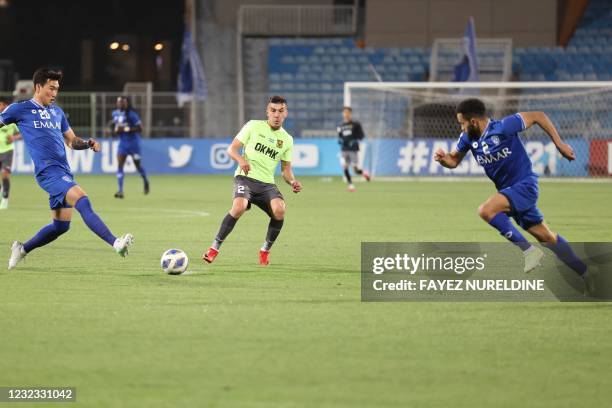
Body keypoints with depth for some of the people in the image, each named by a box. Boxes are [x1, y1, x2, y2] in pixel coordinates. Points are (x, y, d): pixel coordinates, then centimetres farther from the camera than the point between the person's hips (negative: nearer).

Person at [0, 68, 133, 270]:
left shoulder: (57, 111, 21)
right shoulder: (21, 109, 3)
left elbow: (72, 141, 24)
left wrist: (87, 144, 5)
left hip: (63, 171, 8)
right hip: (48, 170, -8)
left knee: (60, 225, 9)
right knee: (82, 200, -27)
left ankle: (22, 249, 29)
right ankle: (115, 243, -40)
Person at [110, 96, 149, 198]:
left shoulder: (131, 114, -16)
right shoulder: (115, 114, 3)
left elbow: (140, 128, -18)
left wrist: (126, 129, -26)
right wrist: (116, 130, -6)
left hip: (133, 143, -5)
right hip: (122, 143, 5)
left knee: (138, 165, 10)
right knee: (119, 166, -10)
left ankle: (146, 182, 40)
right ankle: (120, 190, -14)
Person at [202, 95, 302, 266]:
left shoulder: (287, 139, 12)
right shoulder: (254, 126, 2)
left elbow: (286, 169, 17)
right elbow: (232, 149, 2)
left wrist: (292, 182, -4)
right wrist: (241, 159, -19)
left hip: (267, 183, 3)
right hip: (245, 177, -3)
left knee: (279, 210, -27)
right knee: (239, 207, -33)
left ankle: (265, 250, -2)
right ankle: (214, 248, -17)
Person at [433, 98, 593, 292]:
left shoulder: (504, 127, -22)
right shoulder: (468, 138, -2)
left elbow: (538, 116, -13)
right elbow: (454, 160, 11)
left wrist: (559, 144, -12)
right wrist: (442, 158, -13)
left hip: (525, 185, -8)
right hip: (508, 189, 8)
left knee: (486, 210, -27)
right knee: (546, 236, 13)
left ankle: (528, 250, -16)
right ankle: (584, 273, 25)